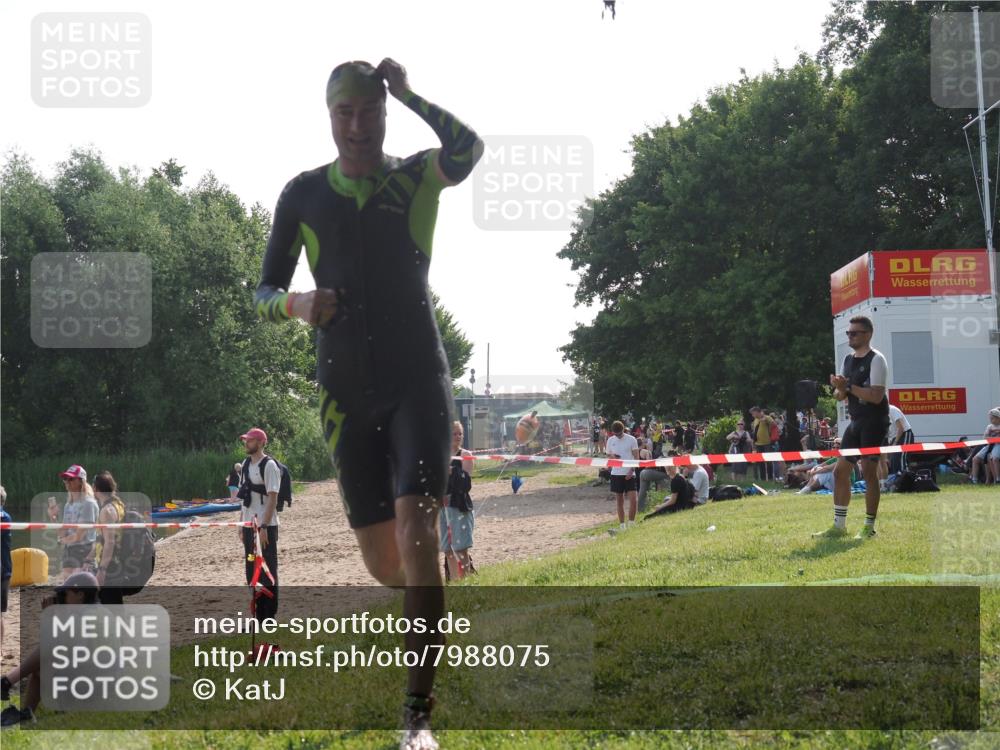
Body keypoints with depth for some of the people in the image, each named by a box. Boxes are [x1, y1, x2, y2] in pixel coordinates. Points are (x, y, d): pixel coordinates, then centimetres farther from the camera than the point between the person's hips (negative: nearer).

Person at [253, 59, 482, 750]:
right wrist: (296, 304, -12)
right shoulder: (304, 194, 6)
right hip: (346, 391, 2)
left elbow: (469, 149, -21)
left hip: (418, 380, -2)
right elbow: (265, 292, 10)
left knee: (415, 524, -21)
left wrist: (406, 91, -13)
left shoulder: (417, 177, 2)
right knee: (385, 564, 4)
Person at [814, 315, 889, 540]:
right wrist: (839, 389, -8)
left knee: (869, 471, -8)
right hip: (856, 421, 8)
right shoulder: (848, 360, 14)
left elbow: (876, 396, -21)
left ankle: (869, 527, 0)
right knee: (840, 470, 7)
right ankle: (839, 525, 14)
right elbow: (839, 396, 14)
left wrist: (849, 386, -21)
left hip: (874, 422, -8)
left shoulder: (876, 359, -10)